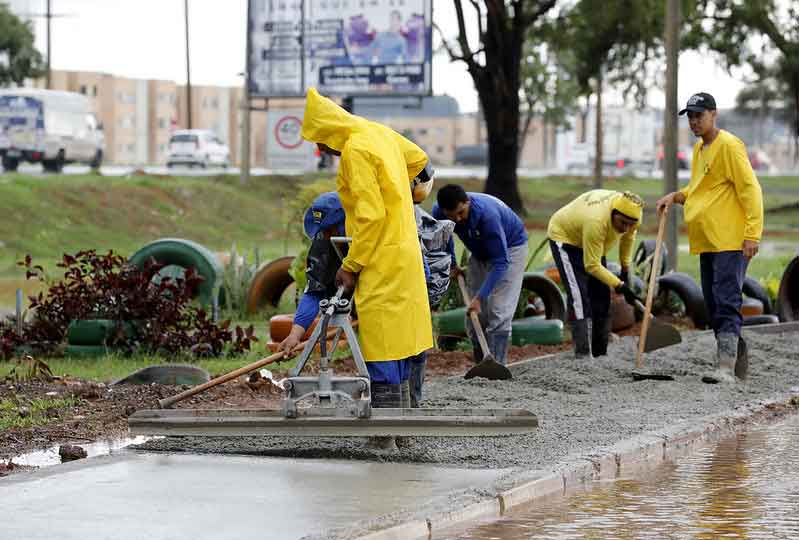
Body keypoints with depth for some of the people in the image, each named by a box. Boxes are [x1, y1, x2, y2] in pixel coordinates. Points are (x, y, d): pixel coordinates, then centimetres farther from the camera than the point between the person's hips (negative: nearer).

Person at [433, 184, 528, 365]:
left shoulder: (487, 214, -40)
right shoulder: (439, 212, -22)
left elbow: (500, 262, -37)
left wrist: (480, 297, -39)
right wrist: (452, 264, 10)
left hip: (510, 247, -6)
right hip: (480, 252, 6)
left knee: (499, 313, -18)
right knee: (473, 314, 1)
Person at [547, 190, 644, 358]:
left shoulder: (631, 214, -22)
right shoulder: (597, 222, -42)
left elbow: (628, 236, 3)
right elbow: (592, 266, -33)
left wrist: (626, 269, 3)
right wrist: (619, 286, -34)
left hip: (591, 242, 8)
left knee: (601, 296, 3)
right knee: (579, 298, -20)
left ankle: (600, 353, 10)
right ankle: (583, 355, -22)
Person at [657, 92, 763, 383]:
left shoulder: (729, 145, -10)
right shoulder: (699, 148, 18)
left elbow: (750, 189, -15)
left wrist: (752, 233, -20)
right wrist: (676, 197, 13)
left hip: (730, 242, -9)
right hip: (706, 242, 9)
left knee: (727, 304, -14)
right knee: (714, 307, 10)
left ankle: (726, 368, -19)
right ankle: (725, 363, 15)